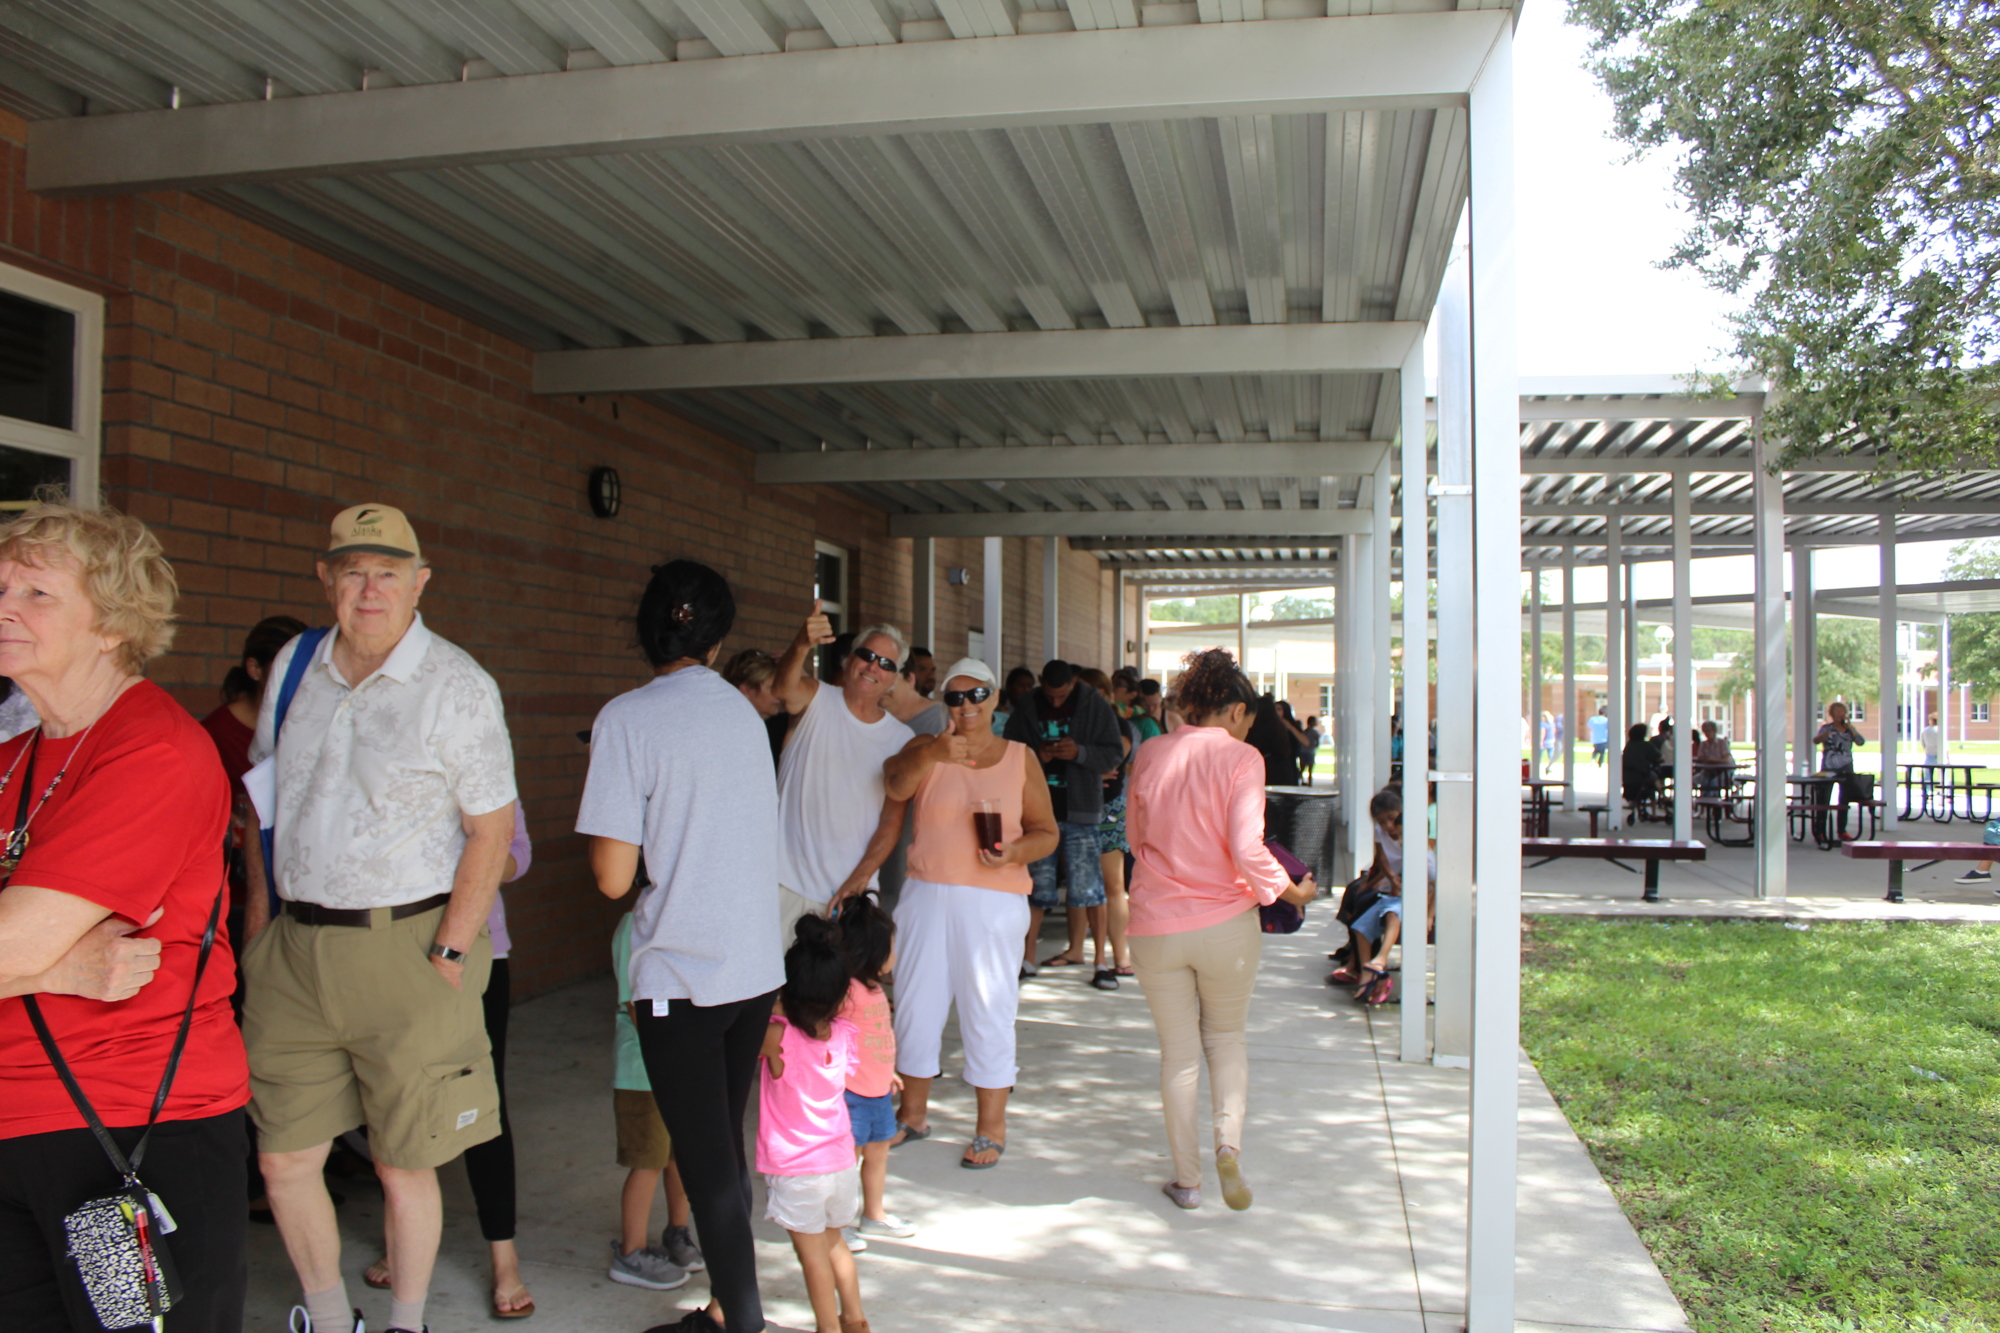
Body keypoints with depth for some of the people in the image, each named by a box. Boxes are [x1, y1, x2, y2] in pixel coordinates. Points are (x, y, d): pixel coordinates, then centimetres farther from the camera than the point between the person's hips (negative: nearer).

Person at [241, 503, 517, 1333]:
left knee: (404, 1165, 5)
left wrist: (448, 955, -12)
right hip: (296, 948, 5)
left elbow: (491, 831, -8)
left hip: (406, 946, -5)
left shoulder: (455, 685, -8)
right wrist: (257, 924, 12)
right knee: (283, 1158, 10)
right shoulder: (294, 666, 9)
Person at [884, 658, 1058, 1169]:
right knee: (916, 1002, 10)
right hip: (926, 896, 2)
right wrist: (931, 755, -34)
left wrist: (1015, 851, -14)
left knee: (988, 1009, 1)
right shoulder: (927, 748, 5)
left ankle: (992, 1128, 16)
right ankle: (914, 1113, 28)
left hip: (993, 902, -2)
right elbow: (896, 786, -16)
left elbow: (1047, 831, 6)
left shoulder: (1022, 758, 5)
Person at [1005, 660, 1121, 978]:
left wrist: (1079, 752, -18)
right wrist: (1037, 756, -13)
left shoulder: (1094, 706, 1)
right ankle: (1027, 957, 14)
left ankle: (1101, 957, 9)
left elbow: (1114, 753, -1)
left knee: (1087, 885, -2)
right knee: (1037, 884, 5)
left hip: (1079, 810, -2)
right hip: (1037, 807, 2)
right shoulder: (1025, 708, 5)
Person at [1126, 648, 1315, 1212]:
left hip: (1156, 926, 2)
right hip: (1226, 923, -2)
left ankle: (1186, 1179, 19)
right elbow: (1247, 849, -16)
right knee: (1227, 1037, 20)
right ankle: (1229, 1141, -1)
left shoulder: (1150, 754, 2)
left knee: (1178, 1050, 14)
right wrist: (1289, 890, 0)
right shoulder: (1240, 758, -9)